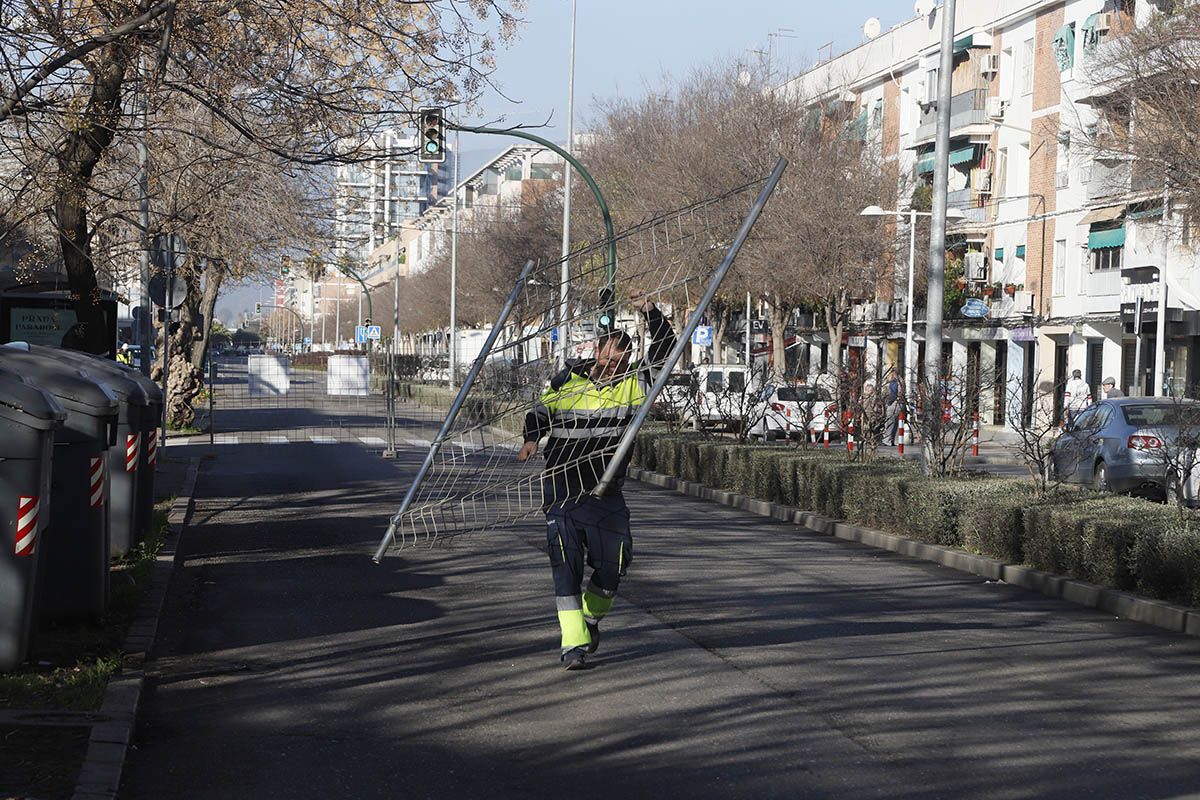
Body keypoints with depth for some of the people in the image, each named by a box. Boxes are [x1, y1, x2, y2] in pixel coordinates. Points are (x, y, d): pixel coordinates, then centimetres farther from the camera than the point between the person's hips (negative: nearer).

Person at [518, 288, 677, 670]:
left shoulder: (634, 384, 3)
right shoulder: (566, 380, 2)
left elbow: (664, 351, -7)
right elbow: (540, 412, 15)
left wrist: (650, 312, -19)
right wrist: (532, 438, -4)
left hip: (607, 492, 2)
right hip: (562, 486, -2)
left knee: (612, 566, 1)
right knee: (566, 565, -10)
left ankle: (590, 618, 30)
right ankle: (573, 643, -11)